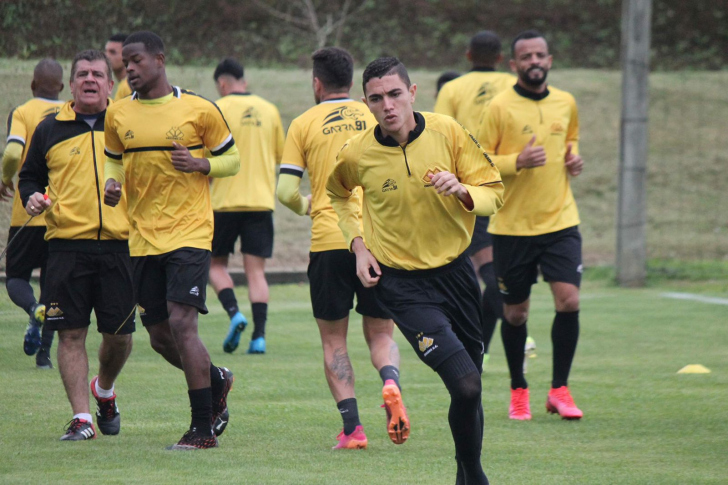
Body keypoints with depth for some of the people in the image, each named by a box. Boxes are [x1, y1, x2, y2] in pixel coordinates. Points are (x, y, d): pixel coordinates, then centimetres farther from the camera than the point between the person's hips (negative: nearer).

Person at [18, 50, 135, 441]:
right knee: (71, 333, -4)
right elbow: (30, 175, 17)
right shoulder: (50, 129, 8)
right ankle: (81, 417, 0)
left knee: (119, 334, 2)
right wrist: (32, 197, -4)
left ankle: (104, 390, 31)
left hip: (119, 244, 0)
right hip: (67, 245, 0)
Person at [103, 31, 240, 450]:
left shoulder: (198, 110, -4)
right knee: (160, 337, 7)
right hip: (143, 238, 5)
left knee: (181, 323, -16)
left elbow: (232, 160, 5)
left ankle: (203, 428, -8)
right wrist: (112, 185, -1)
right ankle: (216, 381, 37)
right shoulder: (118, 115, 6)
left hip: (189, 232, -5)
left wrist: (200, 164, -14)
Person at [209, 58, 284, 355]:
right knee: (256, 270, 3)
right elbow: (281, 156, 16)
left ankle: (233, 313, -11)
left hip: (226, 200, -3)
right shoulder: (269, 110, 8)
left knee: (216, 263, 12)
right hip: (262, 200, 3)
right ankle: (259, 335, -6)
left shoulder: (218, 109, -5)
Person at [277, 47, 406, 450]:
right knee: (381, 333, 12)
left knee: (333, 340, 9)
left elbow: (286, 191, -1)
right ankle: (390, 383, -20)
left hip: (329, 240, -1)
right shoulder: (376, 118, 8)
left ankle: (352, 427, -3)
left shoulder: (305, 124, 4)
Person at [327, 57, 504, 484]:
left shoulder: (447, 132, -7)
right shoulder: (357, 155, -9)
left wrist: (462, 191, -20)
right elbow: (339, 194, 16)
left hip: (455, 270, 3)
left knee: (471, 389, 12)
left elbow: (494, 192, 1)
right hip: (402, 283, -3)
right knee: (466, 385, -18)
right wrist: (358, 244, 3)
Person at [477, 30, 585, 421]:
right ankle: (518, 390, 25)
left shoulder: (566, 103, 7)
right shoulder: (500, 107, -6)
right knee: (515, 312, 6)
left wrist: (573, 158, 4)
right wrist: (517, 161, -21)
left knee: (569, 299, -13)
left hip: (560, 220, 2)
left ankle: (559, 389, 0)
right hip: (513, 224, -2)